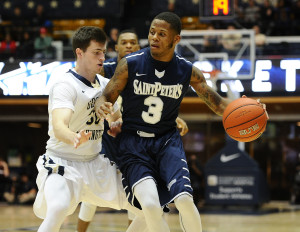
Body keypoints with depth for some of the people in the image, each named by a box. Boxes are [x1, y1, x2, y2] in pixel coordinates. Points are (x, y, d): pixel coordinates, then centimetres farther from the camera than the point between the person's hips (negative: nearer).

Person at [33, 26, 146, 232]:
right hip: (63, 164, -7)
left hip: (96, 164, 7)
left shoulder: (105, 85, 5)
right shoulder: (65, 85, -19)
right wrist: (74, 138, -58)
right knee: (58, 209, -37)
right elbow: (58, 127, -37)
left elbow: (117, 121, 22)